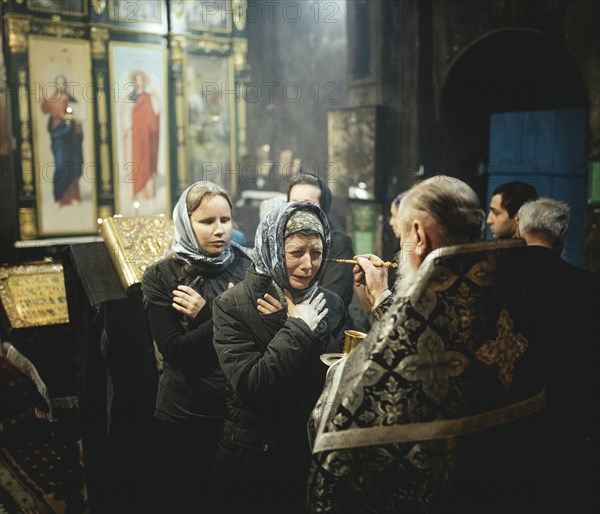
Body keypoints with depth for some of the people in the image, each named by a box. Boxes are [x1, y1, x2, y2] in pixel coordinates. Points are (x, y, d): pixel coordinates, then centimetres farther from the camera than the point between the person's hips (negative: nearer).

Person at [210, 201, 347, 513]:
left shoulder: (330, 305, -1)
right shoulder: (233, 305, -12)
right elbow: (250, 385, -22)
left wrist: (301, 326, -17)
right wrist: (298, 329, -20)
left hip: (312, 454, 3)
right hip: (250, 457, -3)